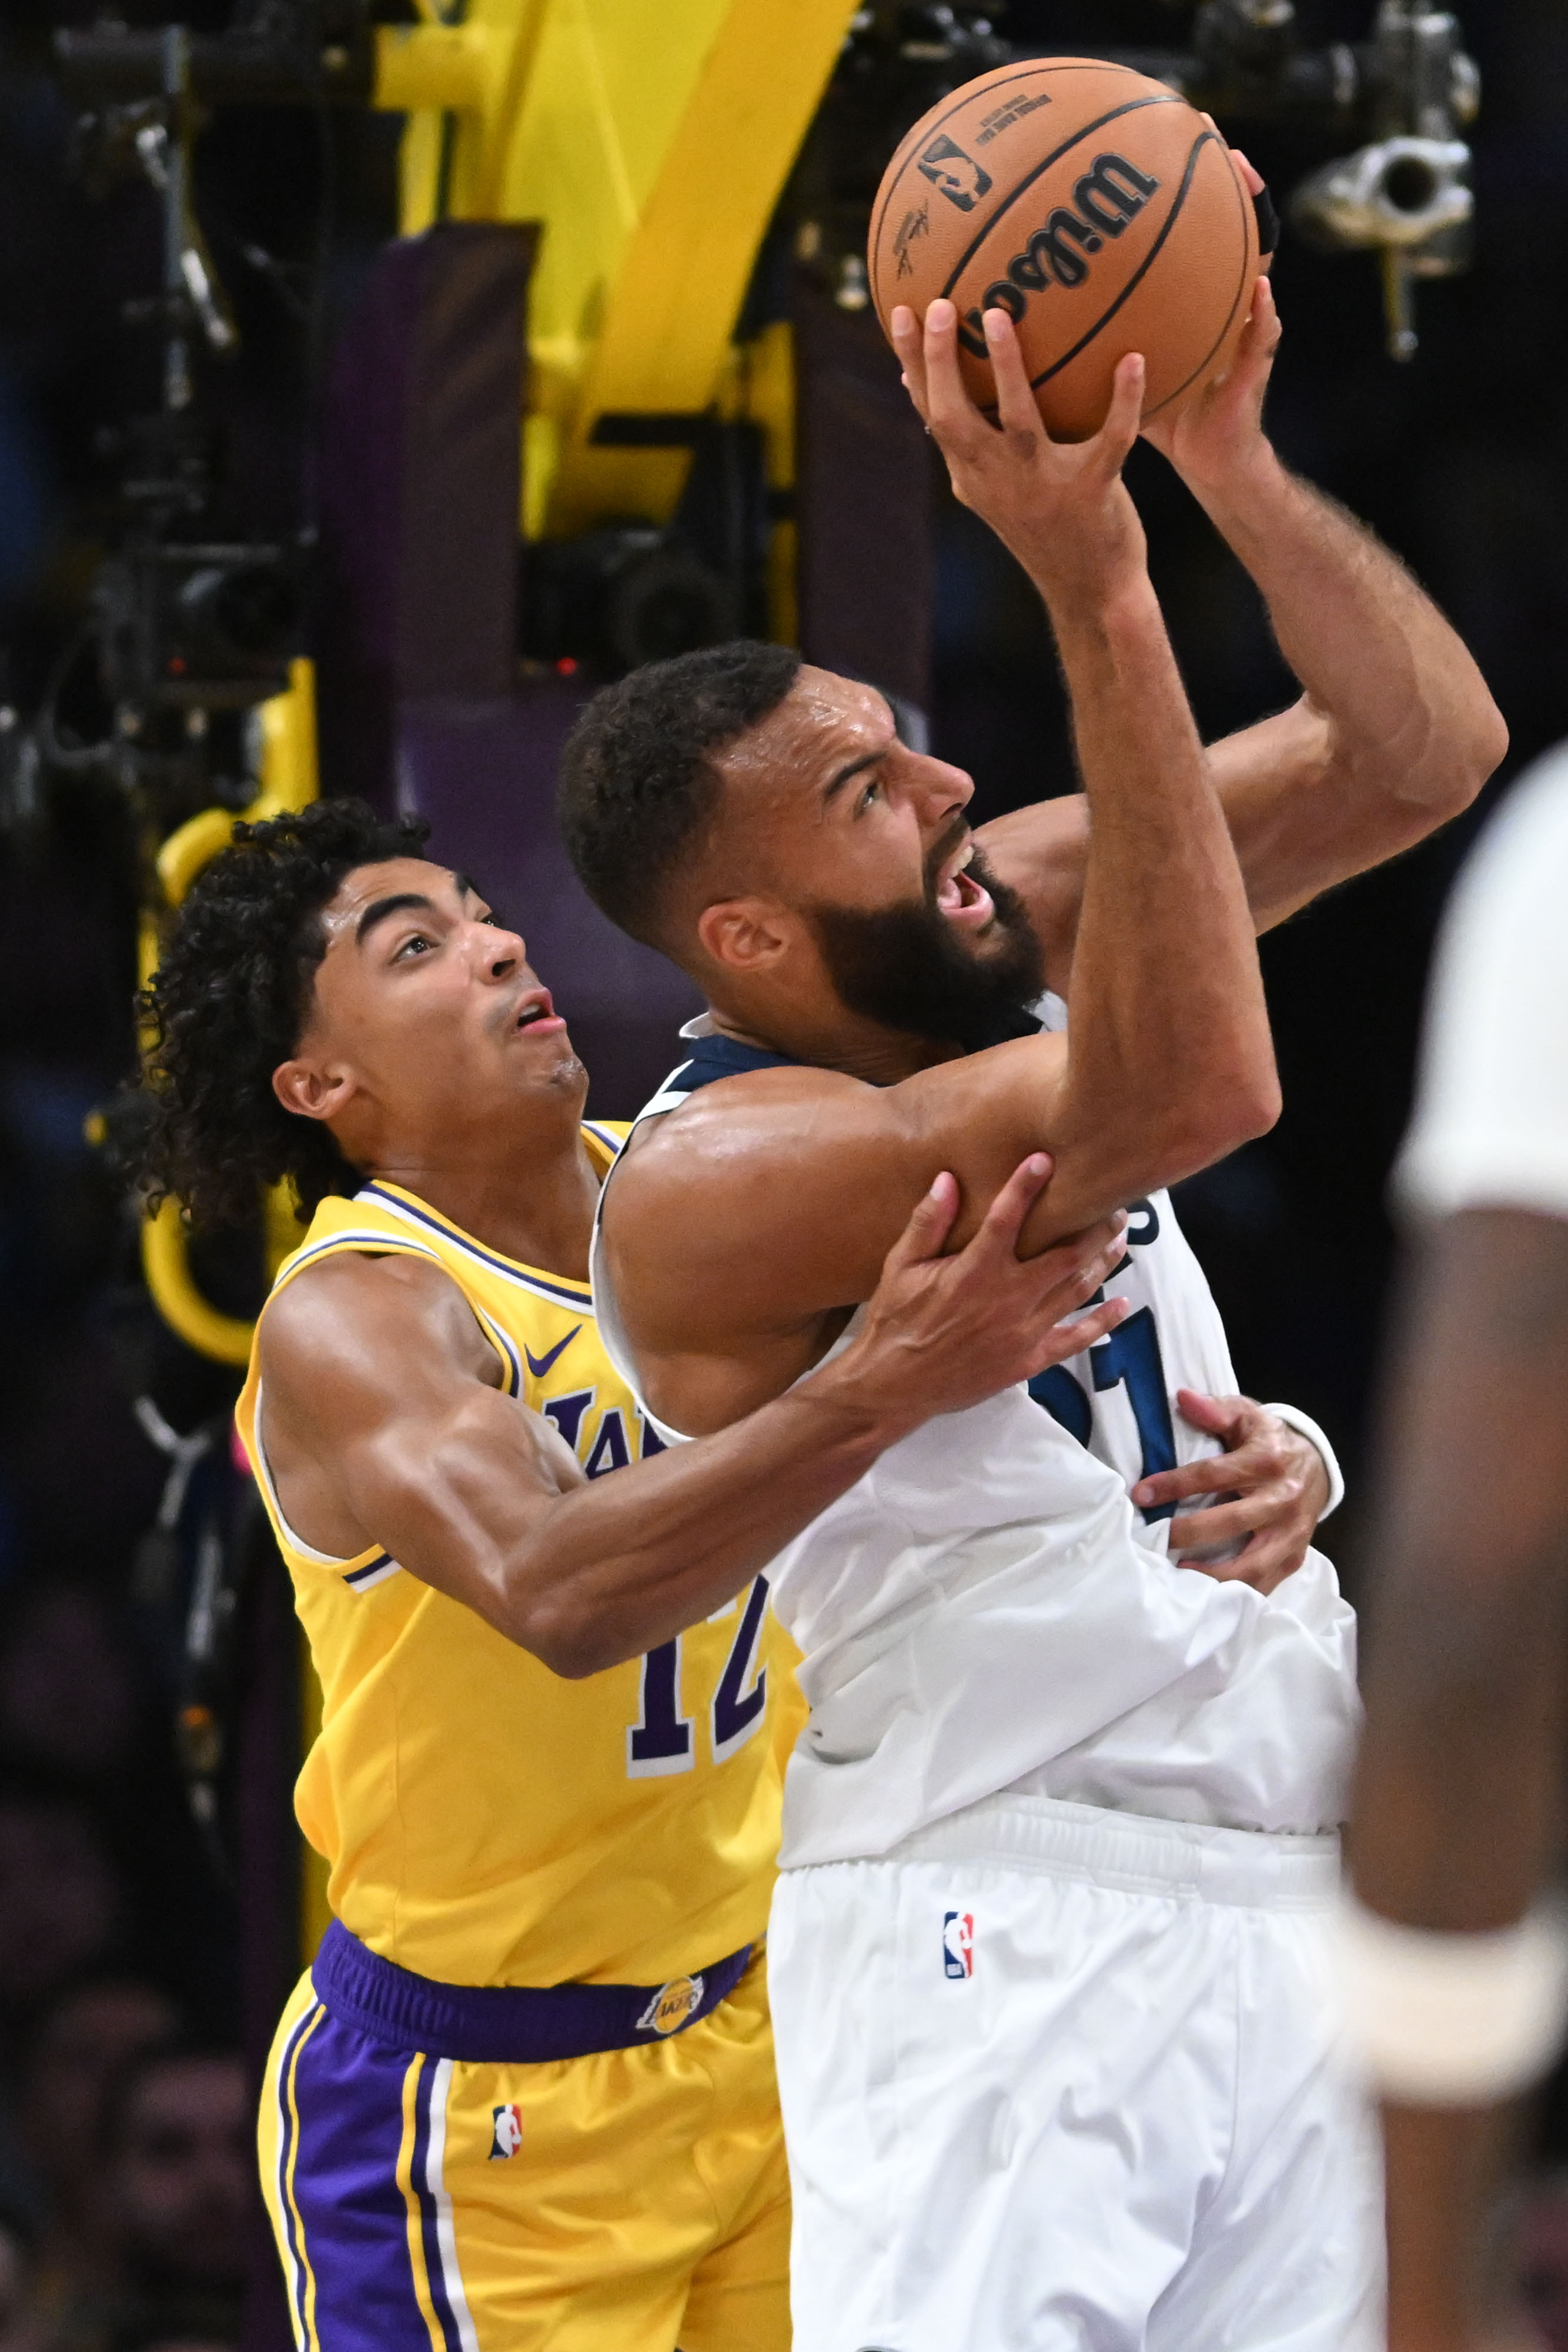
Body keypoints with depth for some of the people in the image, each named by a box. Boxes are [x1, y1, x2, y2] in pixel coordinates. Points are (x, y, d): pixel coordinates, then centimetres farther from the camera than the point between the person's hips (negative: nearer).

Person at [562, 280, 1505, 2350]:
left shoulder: (1016, 921, 6)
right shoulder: (706, 1181, -17)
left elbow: (1423, 752, 5)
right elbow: (1194, 1088, -31)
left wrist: (1233, 466, -11)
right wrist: (1094, 588, -36)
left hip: (1286, 1901, 8)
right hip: (1006, 1940, -8)